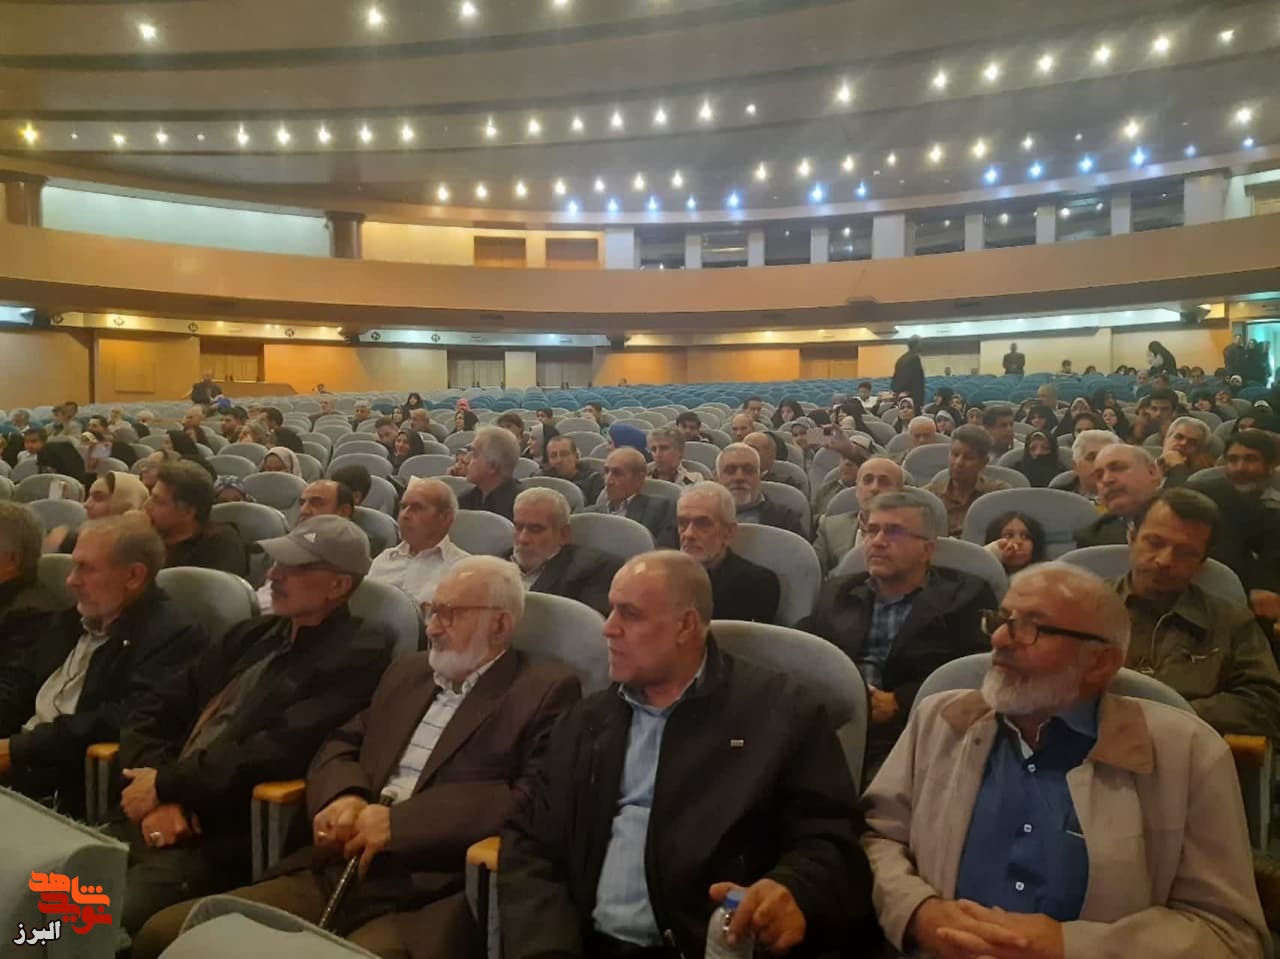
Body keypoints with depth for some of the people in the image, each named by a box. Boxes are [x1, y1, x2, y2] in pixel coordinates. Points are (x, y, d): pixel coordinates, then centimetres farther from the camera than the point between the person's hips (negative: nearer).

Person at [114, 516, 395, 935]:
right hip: (161, 821, 7)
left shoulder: (357, 655, -7)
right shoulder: (253, 635, 16)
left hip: (229, 839, -7)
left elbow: (281, 751, -17)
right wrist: (157, 796, -4)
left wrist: (166, 784, -9)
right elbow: (153, 713, 13)